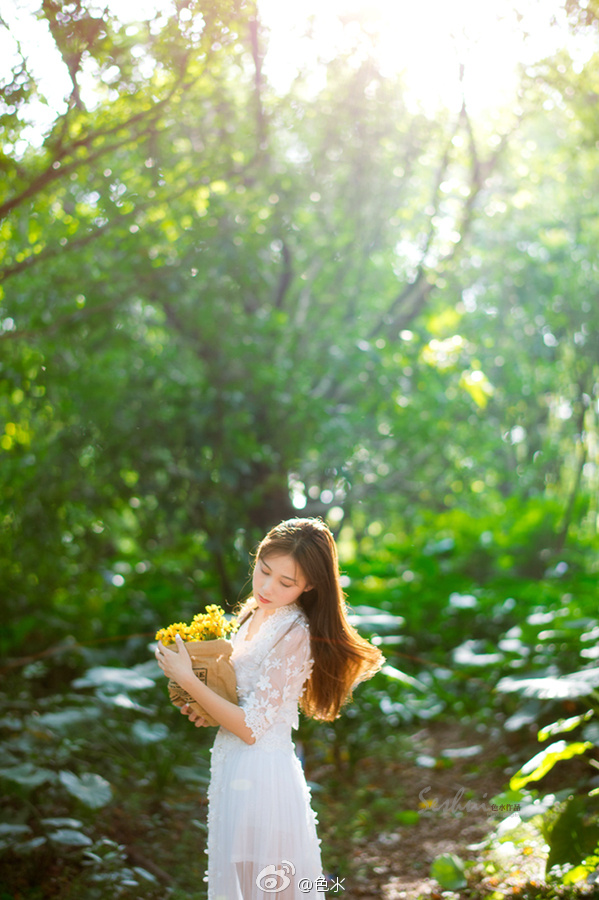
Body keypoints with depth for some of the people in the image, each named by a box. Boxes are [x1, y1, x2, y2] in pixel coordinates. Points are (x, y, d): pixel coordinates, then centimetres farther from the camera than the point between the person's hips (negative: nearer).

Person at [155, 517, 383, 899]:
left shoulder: (295, 635, -20)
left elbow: (251, 727, -21)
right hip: (236, 769, 9)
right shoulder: (256, 613, 6)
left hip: (258, 778, -9)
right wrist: (208, 707, 2)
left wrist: (187, 680, -18)